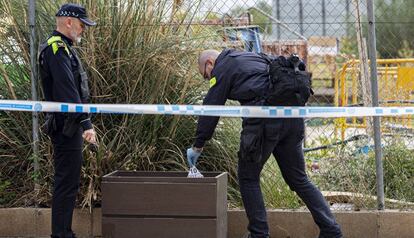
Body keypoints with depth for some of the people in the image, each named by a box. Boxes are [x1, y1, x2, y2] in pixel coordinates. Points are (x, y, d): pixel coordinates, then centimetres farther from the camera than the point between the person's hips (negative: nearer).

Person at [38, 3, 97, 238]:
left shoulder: (62, 48, 19)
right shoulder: (57, 48, -14)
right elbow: (68, 91, -24)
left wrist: (83, 123, 22)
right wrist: (86, 123, -29)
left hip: (68, 127, 11)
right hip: (66, 126, -11)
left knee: (68, 182, 14)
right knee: (67, 183, -9)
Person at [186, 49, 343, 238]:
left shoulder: (223, 68, 8)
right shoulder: (251, 58, 31)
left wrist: (197, 146, 12)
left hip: (265, 118, -7)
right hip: (293, 117, 7)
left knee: (248, 177, 8)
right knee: (298, 179, 13)